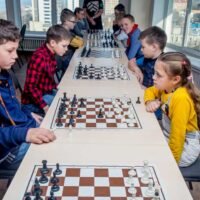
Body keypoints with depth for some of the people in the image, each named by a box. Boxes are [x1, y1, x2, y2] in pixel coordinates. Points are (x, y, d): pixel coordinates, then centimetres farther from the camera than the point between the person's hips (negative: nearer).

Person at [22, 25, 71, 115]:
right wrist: (45, 107, -26)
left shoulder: (51, 54, 1)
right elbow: (31, 86, -26)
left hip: (48, 93, 9)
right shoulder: (39, 57, -26)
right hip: (33, 101, -9)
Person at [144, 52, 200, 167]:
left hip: (184, 147, -7)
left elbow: (178, 134, -27)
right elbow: (150, 91, 13)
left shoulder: (181, 98, -30)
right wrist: (150, 102, -9)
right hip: (169, 137, 7)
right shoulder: (167, 87, -7)